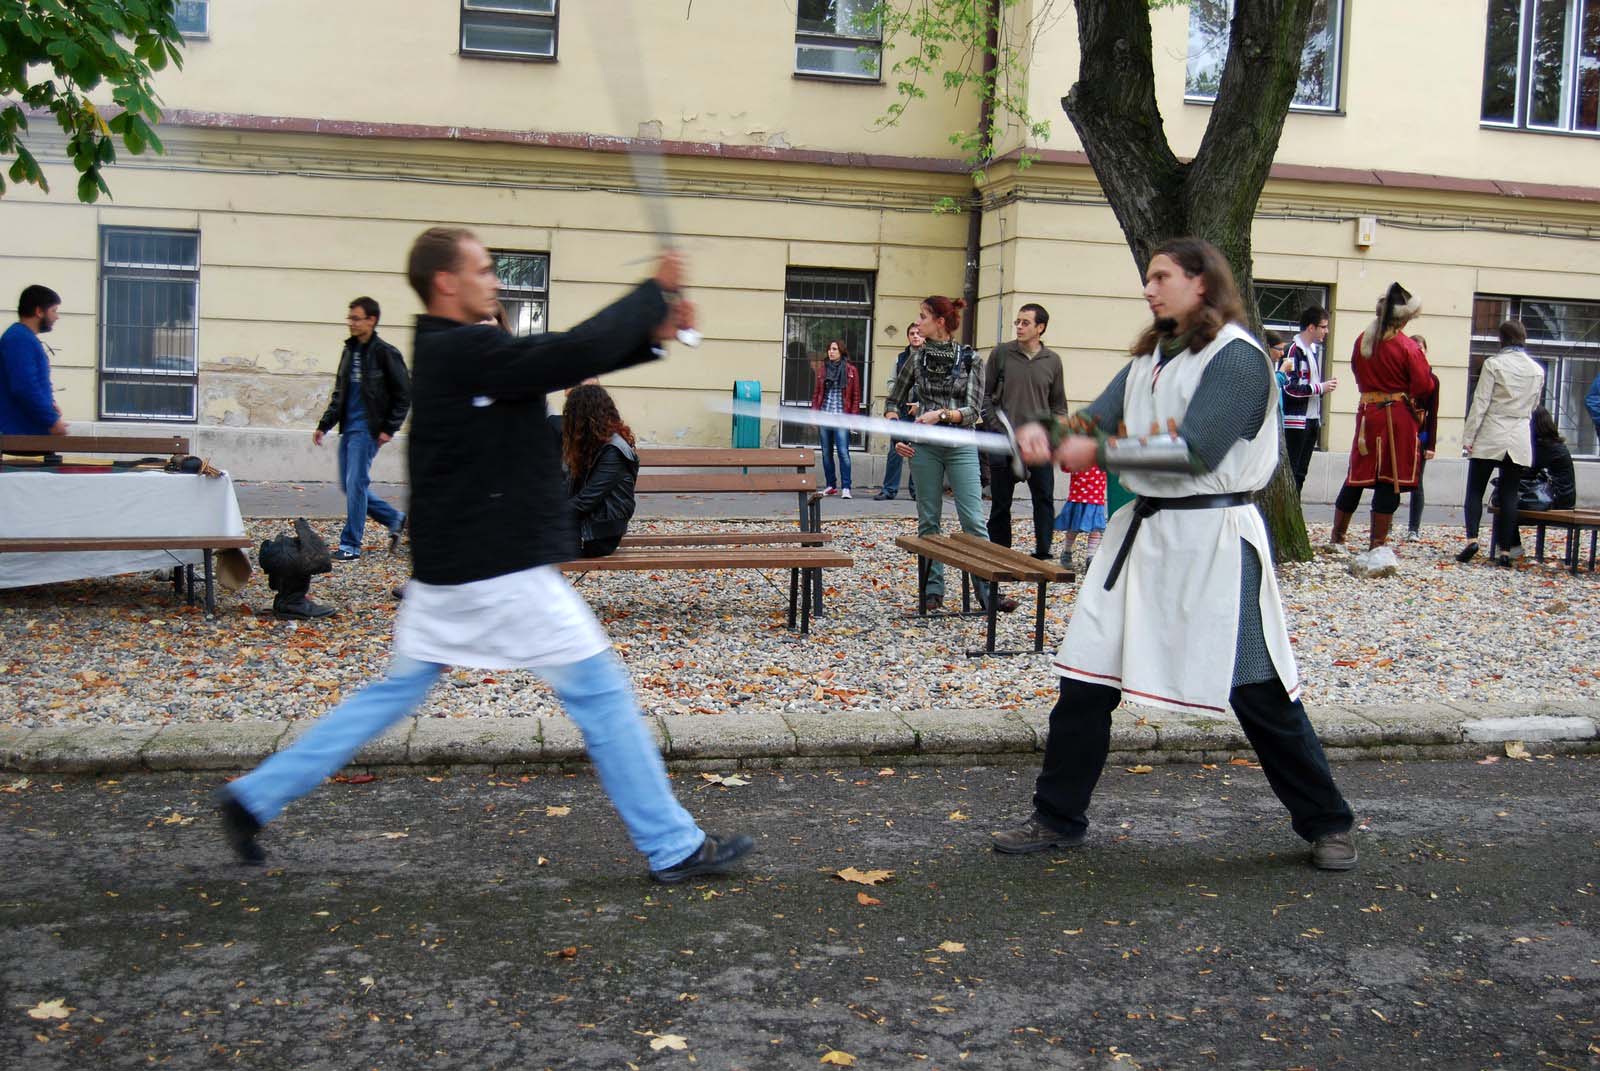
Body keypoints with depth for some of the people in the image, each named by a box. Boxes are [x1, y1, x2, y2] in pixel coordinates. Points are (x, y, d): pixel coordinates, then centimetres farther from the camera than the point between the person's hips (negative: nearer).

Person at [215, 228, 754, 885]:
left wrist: (653, 333, 2)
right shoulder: (465, 352, -18)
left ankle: (255, 797, 22)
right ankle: (672, 848, 6)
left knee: (397, 690, 18)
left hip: (449, 567, 10)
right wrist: (653, 290, -12)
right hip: (499, 568, -10)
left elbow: (561, 360, 12)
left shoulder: (452, 353, 12)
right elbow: (574, 353, -25)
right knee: (599, 691, -2)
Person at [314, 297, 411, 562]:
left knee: (355, 484, -8)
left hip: (367, 429, -8)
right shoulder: (349, 351, 14)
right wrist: (324, 425, 14)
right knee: (349, 485, 10)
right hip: (348, 428, 8)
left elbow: (404, 394, -8)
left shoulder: (385, 353, -8)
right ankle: (395, 519, 25)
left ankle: (350, 546, -2)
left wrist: (389, 429, -12)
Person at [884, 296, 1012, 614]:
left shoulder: (970, 359, -2)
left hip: (961, 446, -2)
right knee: (928, 521, 7)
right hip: (924, 447, 2)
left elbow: (974, 410, -5)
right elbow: (893, 401, 13)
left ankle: (988, 591, -3)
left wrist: (942, 414, -20)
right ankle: (933, 590, 15)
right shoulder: (917, 359, 5)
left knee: (974, 521, -6)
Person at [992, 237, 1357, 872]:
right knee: (1084, 678, 5)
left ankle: (1327, 825, 19)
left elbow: (1196, 450, -21)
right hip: (1143, 529, 7)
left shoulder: (1237, 358, -10)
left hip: (1212, 537, -7)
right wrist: (1048, 437, -17)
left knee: (1257, 690, 0)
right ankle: (1058, 820, 17)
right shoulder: (1150, 357, 15)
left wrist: (1100, 453, -18)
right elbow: (1097, 422, 5)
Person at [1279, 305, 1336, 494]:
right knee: (1290, 471, -6)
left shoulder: (1315, 349, 18)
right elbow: (1288, 386, -21)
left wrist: (1326, 386, 9)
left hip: (1312, 420, 9)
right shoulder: (1293, 350, -13)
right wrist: (1320, 388, -15)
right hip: (1296, 420, -9)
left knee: (1301, 471, 12)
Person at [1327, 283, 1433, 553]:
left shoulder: (1362, 340, 4)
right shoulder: (1407, 347, -12)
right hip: (1398, 416, -5)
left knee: (1358, 474, 14)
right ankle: (1377, 543, 3)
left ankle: (1337, 534, 20)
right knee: (1391, 479, 1)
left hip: (1367, 414, 5)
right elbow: (1424, 385, -11)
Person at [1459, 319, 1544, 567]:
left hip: (1490, 438, -3)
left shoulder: (1494, 364, -8)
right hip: (1520, 440, 4)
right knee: (1509, 495, 6)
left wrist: (1468, 436, -7)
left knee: (1475, 491, 3)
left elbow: (1480, 403, -10)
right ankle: (1506, 550, 4)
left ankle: (1472, 538, -15)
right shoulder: (1537, 370, 6)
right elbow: (1533, 405, 17)